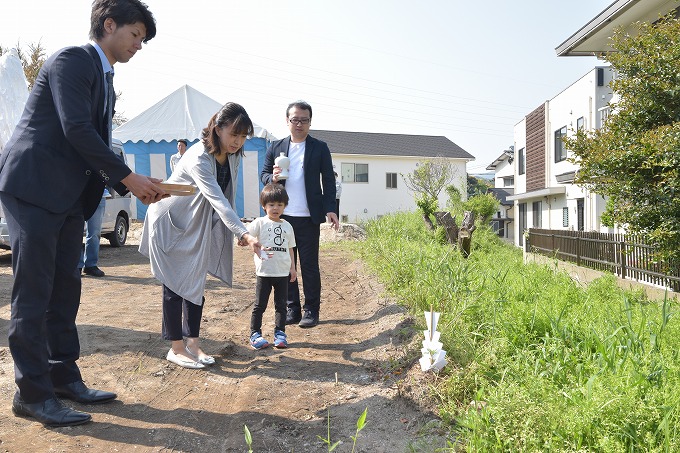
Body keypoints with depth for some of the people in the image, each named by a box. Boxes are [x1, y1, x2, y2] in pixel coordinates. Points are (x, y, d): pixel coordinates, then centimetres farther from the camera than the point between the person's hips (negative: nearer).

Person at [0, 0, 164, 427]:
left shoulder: (103, 80, 19)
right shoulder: (73, 59, -8)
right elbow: (76, 129, -19)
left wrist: (131, 186, 5)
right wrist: (128, 176, -15)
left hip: (68, 195, 9)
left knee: (65, 290, 10)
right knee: (34, 292, -4)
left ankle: (63, 376, 20)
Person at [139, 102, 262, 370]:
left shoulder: (233, 156, -6)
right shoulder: (198, 159, -32)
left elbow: (227, 197, -1)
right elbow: (218, 200, -41)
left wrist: (237, 232, -6)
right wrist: (245, 234, -49)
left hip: (197, 226, 7)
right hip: (170, 224, -7)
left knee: (196, 284, 7)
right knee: (175, 285, -2)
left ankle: (192, 342, 16)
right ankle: (176, 348, 9)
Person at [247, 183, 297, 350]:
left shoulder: (287, 226, 9)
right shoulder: (260, 223, -5)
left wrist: (292, 267, 13)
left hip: (283, 272, 4)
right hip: (264, 272, -4)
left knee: (281, 304, 11)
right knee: (260, 305, 4)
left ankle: (280, 333, 21)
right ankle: (255, 333, 15)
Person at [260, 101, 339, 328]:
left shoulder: (320, 148, 3)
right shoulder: (276, 147, 9)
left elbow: (328, 180, 1)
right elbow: (263, 174, 13)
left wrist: (330, 209, -10)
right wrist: (273, 178, -12)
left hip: (308, 218, -3)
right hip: (282, 217, 3)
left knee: (309, 265, 2)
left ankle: (311, 310, 13)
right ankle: (292, 309, 19)